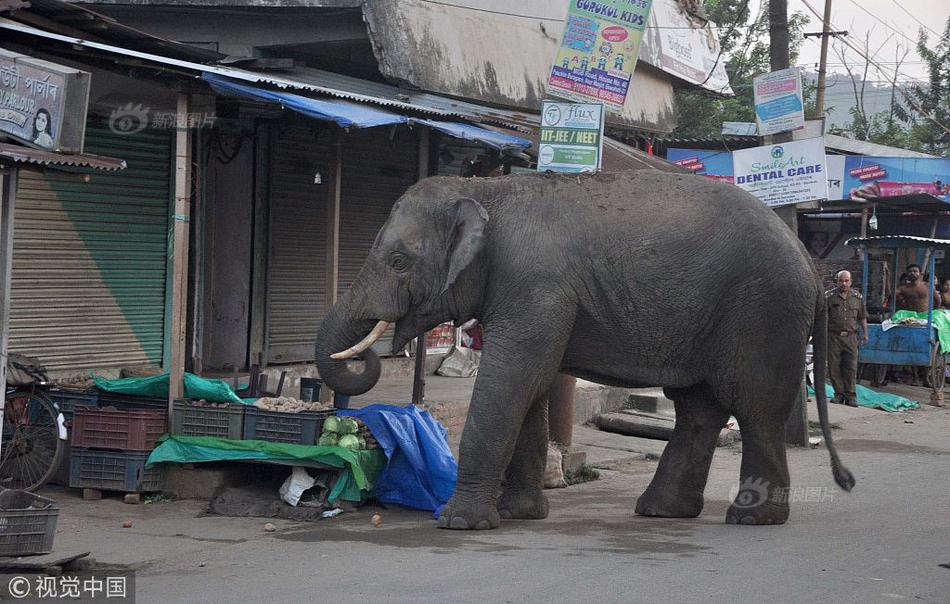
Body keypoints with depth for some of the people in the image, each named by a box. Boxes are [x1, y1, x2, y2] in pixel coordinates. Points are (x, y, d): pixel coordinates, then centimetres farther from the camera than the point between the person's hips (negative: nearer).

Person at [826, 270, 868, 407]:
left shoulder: (857, 297, 10)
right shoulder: (829, 296, 1)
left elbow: (862, 317, 17)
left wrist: (865, 333, 12)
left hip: (850, 336, 1)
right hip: (833, 336, -1)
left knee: (851, 367, -3)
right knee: (834, 367, 0)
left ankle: (850, 396, 1)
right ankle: (839, 394, 10)